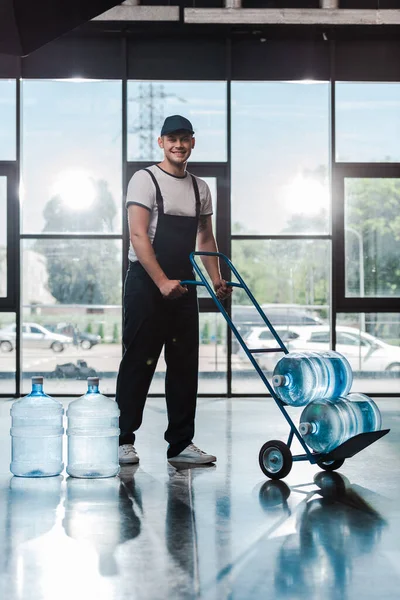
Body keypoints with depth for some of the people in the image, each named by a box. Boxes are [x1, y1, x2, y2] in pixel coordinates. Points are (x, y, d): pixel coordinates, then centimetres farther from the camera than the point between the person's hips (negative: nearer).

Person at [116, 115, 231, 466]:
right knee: (139, 362, -2)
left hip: (184, 287, 6)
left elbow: (206, 238, 19)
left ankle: (181, 443, 14)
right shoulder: (145, 180, -6)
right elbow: (138, 236, -15)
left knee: (185, 366, 7)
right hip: (146, 284, -6)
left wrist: (217, 279, 5)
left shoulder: (200, 188, 14)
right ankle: (123, 441, 7)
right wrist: (162, 282, -23)